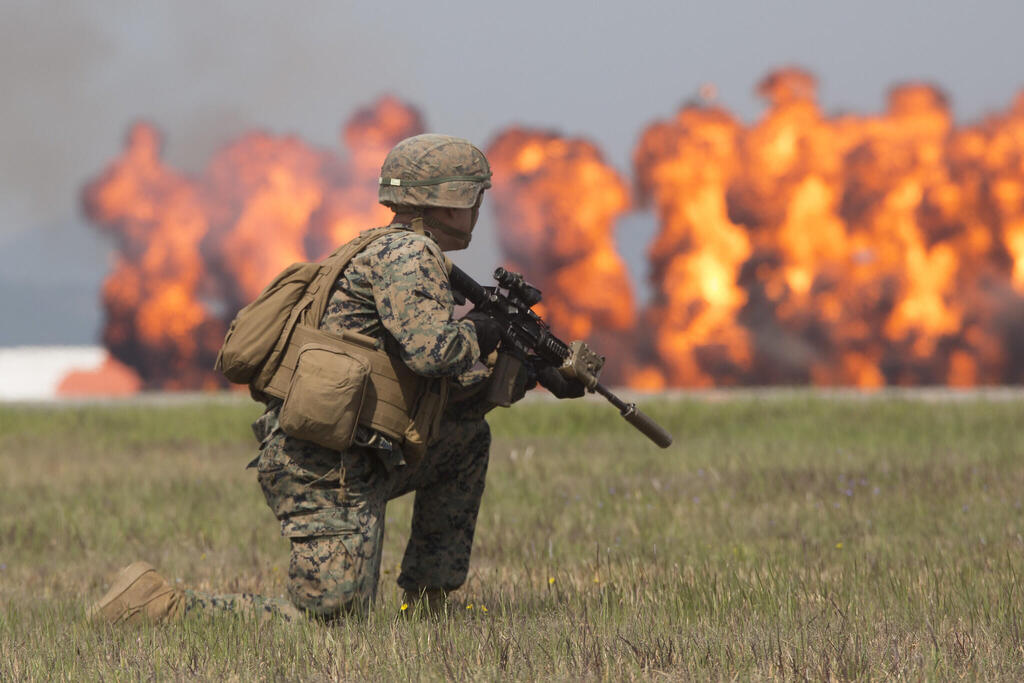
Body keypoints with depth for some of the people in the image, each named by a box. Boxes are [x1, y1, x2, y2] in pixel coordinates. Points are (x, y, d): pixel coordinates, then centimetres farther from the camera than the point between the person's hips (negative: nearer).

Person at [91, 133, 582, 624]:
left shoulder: (409, 255, 22)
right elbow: (431, 353, -24)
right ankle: (161, 605, -10)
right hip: (325, 469, -10)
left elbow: (445, 384, 27)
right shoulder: (408, 255, -9)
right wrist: (478, 332, -2)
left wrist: (530, 374, 18)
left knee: (468, 436, 24)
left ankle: (427, 605, 21)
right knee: (328, 617, -12)